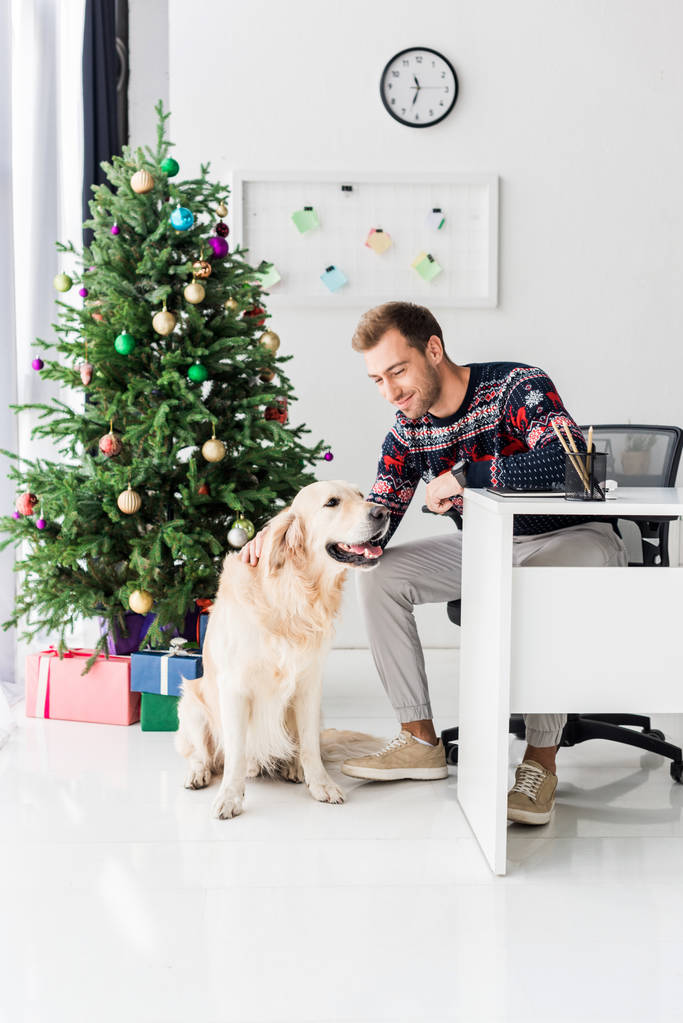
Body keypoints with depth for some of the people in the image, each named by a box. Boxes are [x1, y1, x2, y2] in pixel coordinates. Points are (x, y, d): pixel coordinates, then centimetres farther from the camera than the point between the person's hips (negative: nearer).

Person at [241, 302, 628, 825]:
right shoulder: (408, 432, -3)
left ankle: (542, 761, -27)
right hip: (486, 547, 7)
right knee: (378, 573, -7)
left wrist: (461, 476, -31)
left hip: (575, 537, -7)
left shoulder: (517, 386, -22)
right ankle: (421, 741, 1)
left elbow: (568, 462, -40)